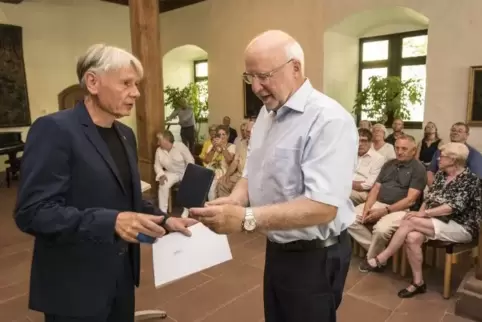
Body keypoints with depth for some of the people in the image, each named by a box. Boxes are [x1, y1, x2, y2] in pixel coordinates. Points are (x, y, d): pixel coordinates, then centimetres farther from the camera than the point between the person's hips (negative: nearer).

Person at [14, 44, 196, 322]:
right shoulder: (55, 129, -16)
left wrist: (164, 220, 0)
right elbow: (33, 212, -22)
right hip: (76, 286, -7)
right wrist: (111, 221, -31)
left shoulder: (125, 134, 8)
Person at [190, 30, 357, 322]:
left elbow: (323, 207, -30)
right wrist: (233, 200, -12)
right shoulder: (266, 113, 5)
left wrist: (245, 218, -35)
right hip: (277, 248, 8)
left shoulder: (329, 120, -23)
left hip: (315, 256, -7)